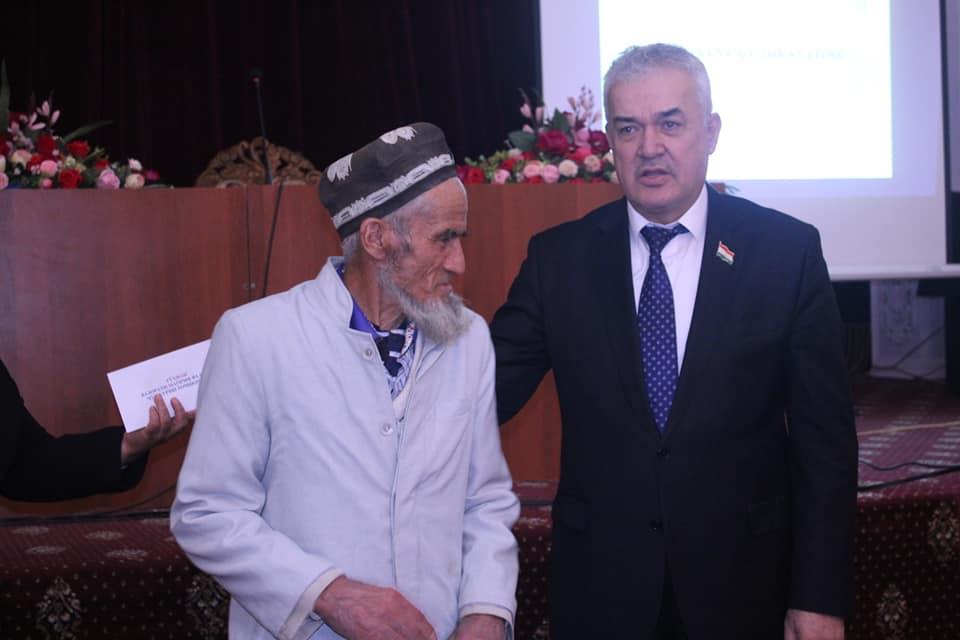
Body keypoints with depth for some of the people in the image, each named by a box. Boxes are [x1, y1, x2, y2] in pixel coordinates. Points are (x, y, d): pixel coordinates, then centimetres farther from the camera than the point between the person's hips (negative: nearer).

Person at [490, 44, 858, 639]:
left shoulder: (787, 250, -5)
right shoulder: (559, 257, -1)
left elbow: (824, 434, -4)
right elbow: (487, 392, -2)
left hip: (743, 584, -1)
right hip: (601, 588, 1)